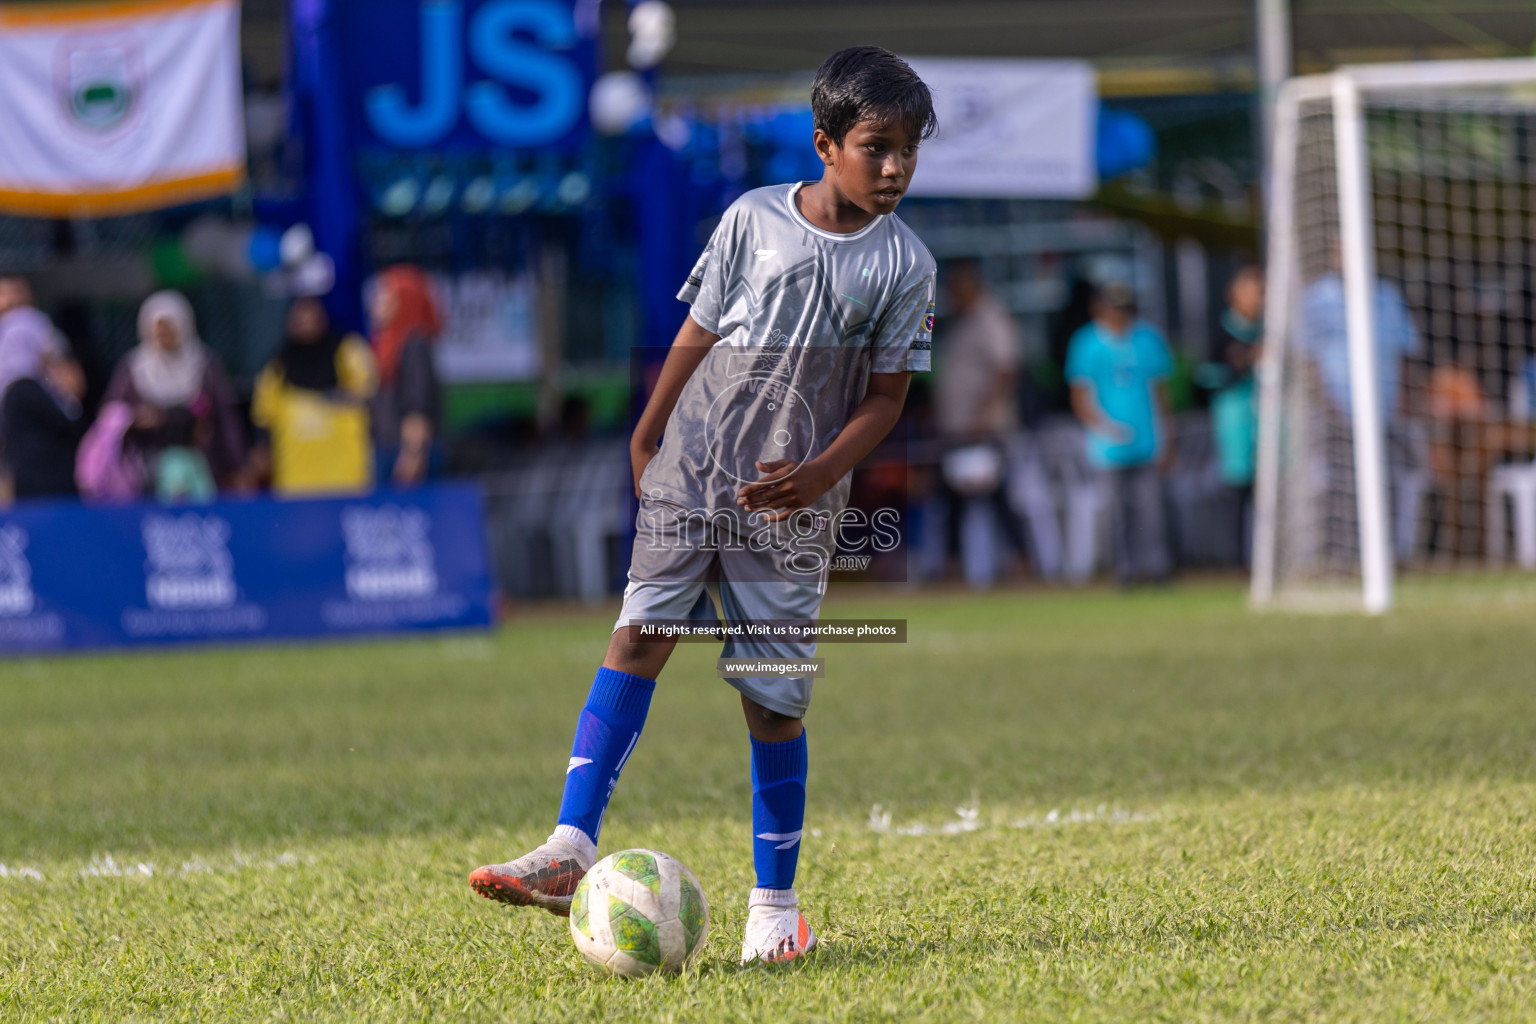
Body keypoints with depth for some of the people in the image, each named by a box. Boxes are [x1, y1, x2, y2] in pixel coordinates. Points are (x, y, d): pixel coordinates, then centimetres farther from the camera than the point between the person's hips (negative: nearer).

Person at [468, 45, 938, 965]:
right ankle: (572, 849, -18)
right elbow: (698, 337, 10)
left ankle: (776, 904, 12)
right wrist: (647, 439, 14)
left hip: (790, 505, -1)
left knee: (775, 697, 1)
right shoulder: (753, 220, 2)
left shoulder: (904, 265, 0)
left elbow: (887, 394, 1)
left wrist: (818, 476, -13)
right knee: (639, 632, -14)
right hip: (692, 473, 1)